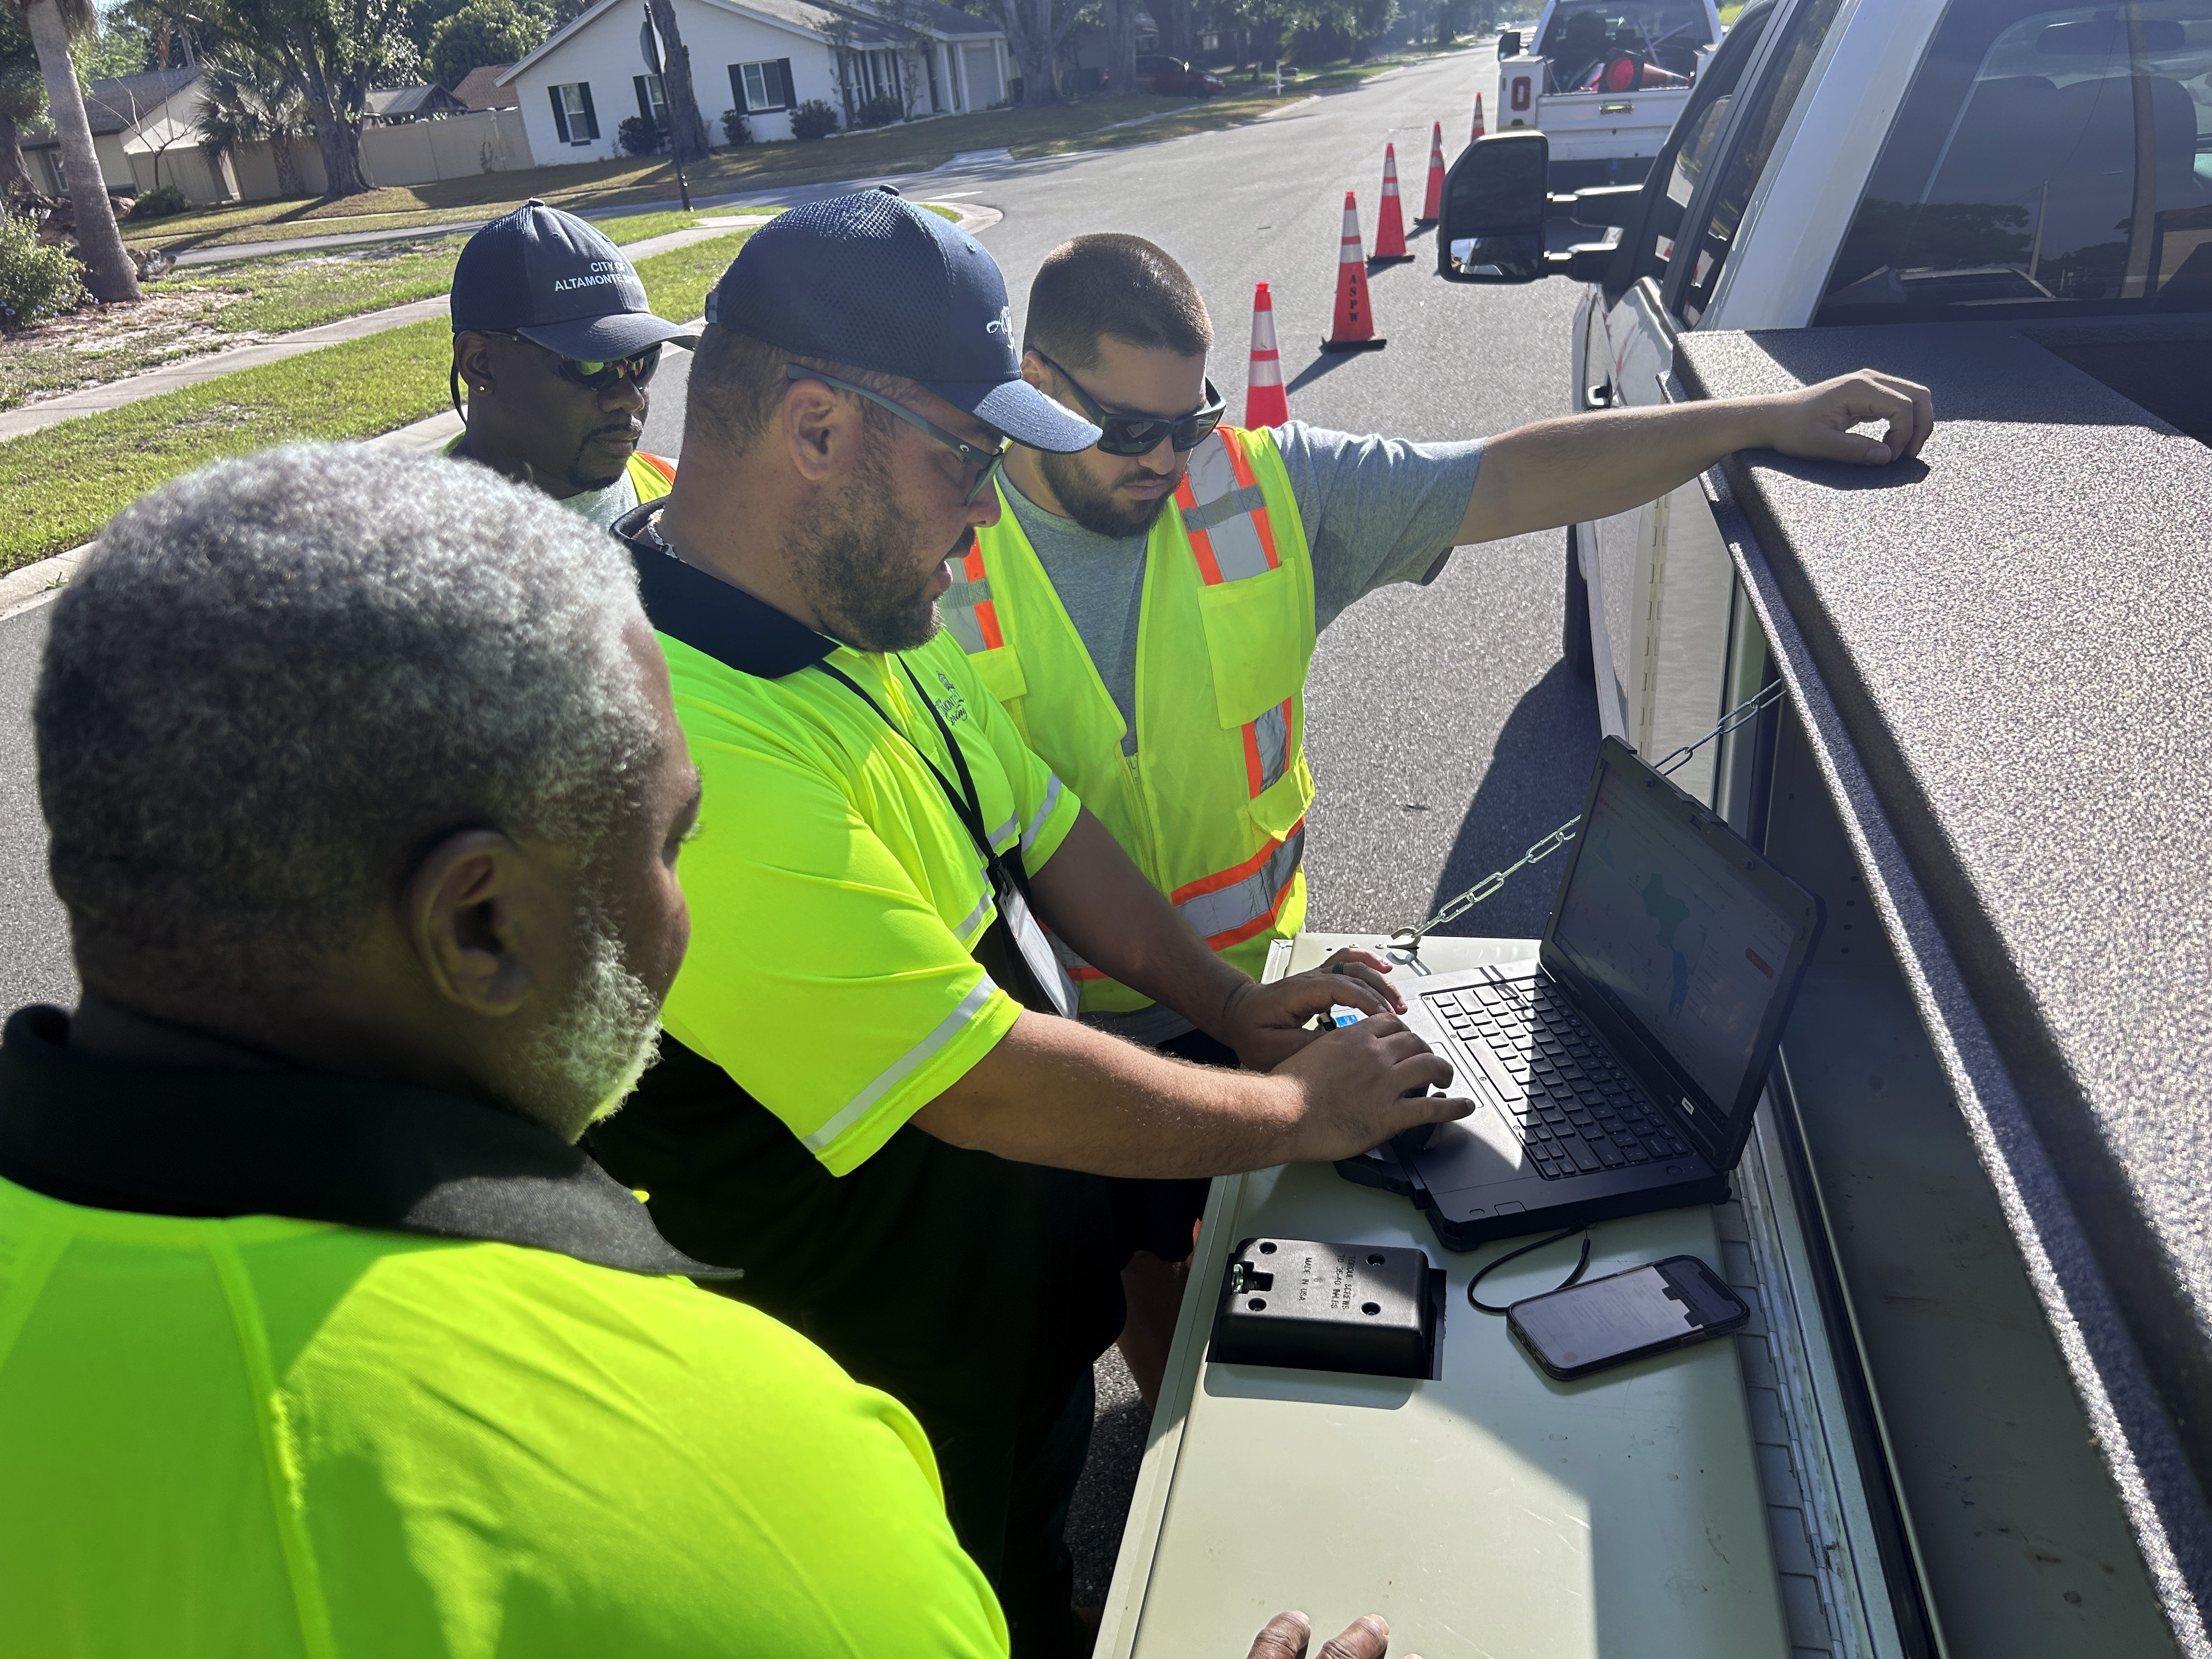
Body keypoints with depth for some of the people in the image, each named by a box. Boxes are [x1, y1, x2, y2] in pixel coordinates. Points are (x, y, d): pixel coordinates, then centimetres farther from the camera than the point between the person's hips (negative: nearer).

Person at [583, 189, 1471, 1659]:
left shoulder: (865, 623, -4)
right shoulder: (695, 758, -36)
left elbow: (1038, 827, 8)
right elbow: (992, 1086, -31)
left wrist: (1226, 1001, 2)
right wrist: (1300, 1113, -17)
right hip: (909, 1414, -8)